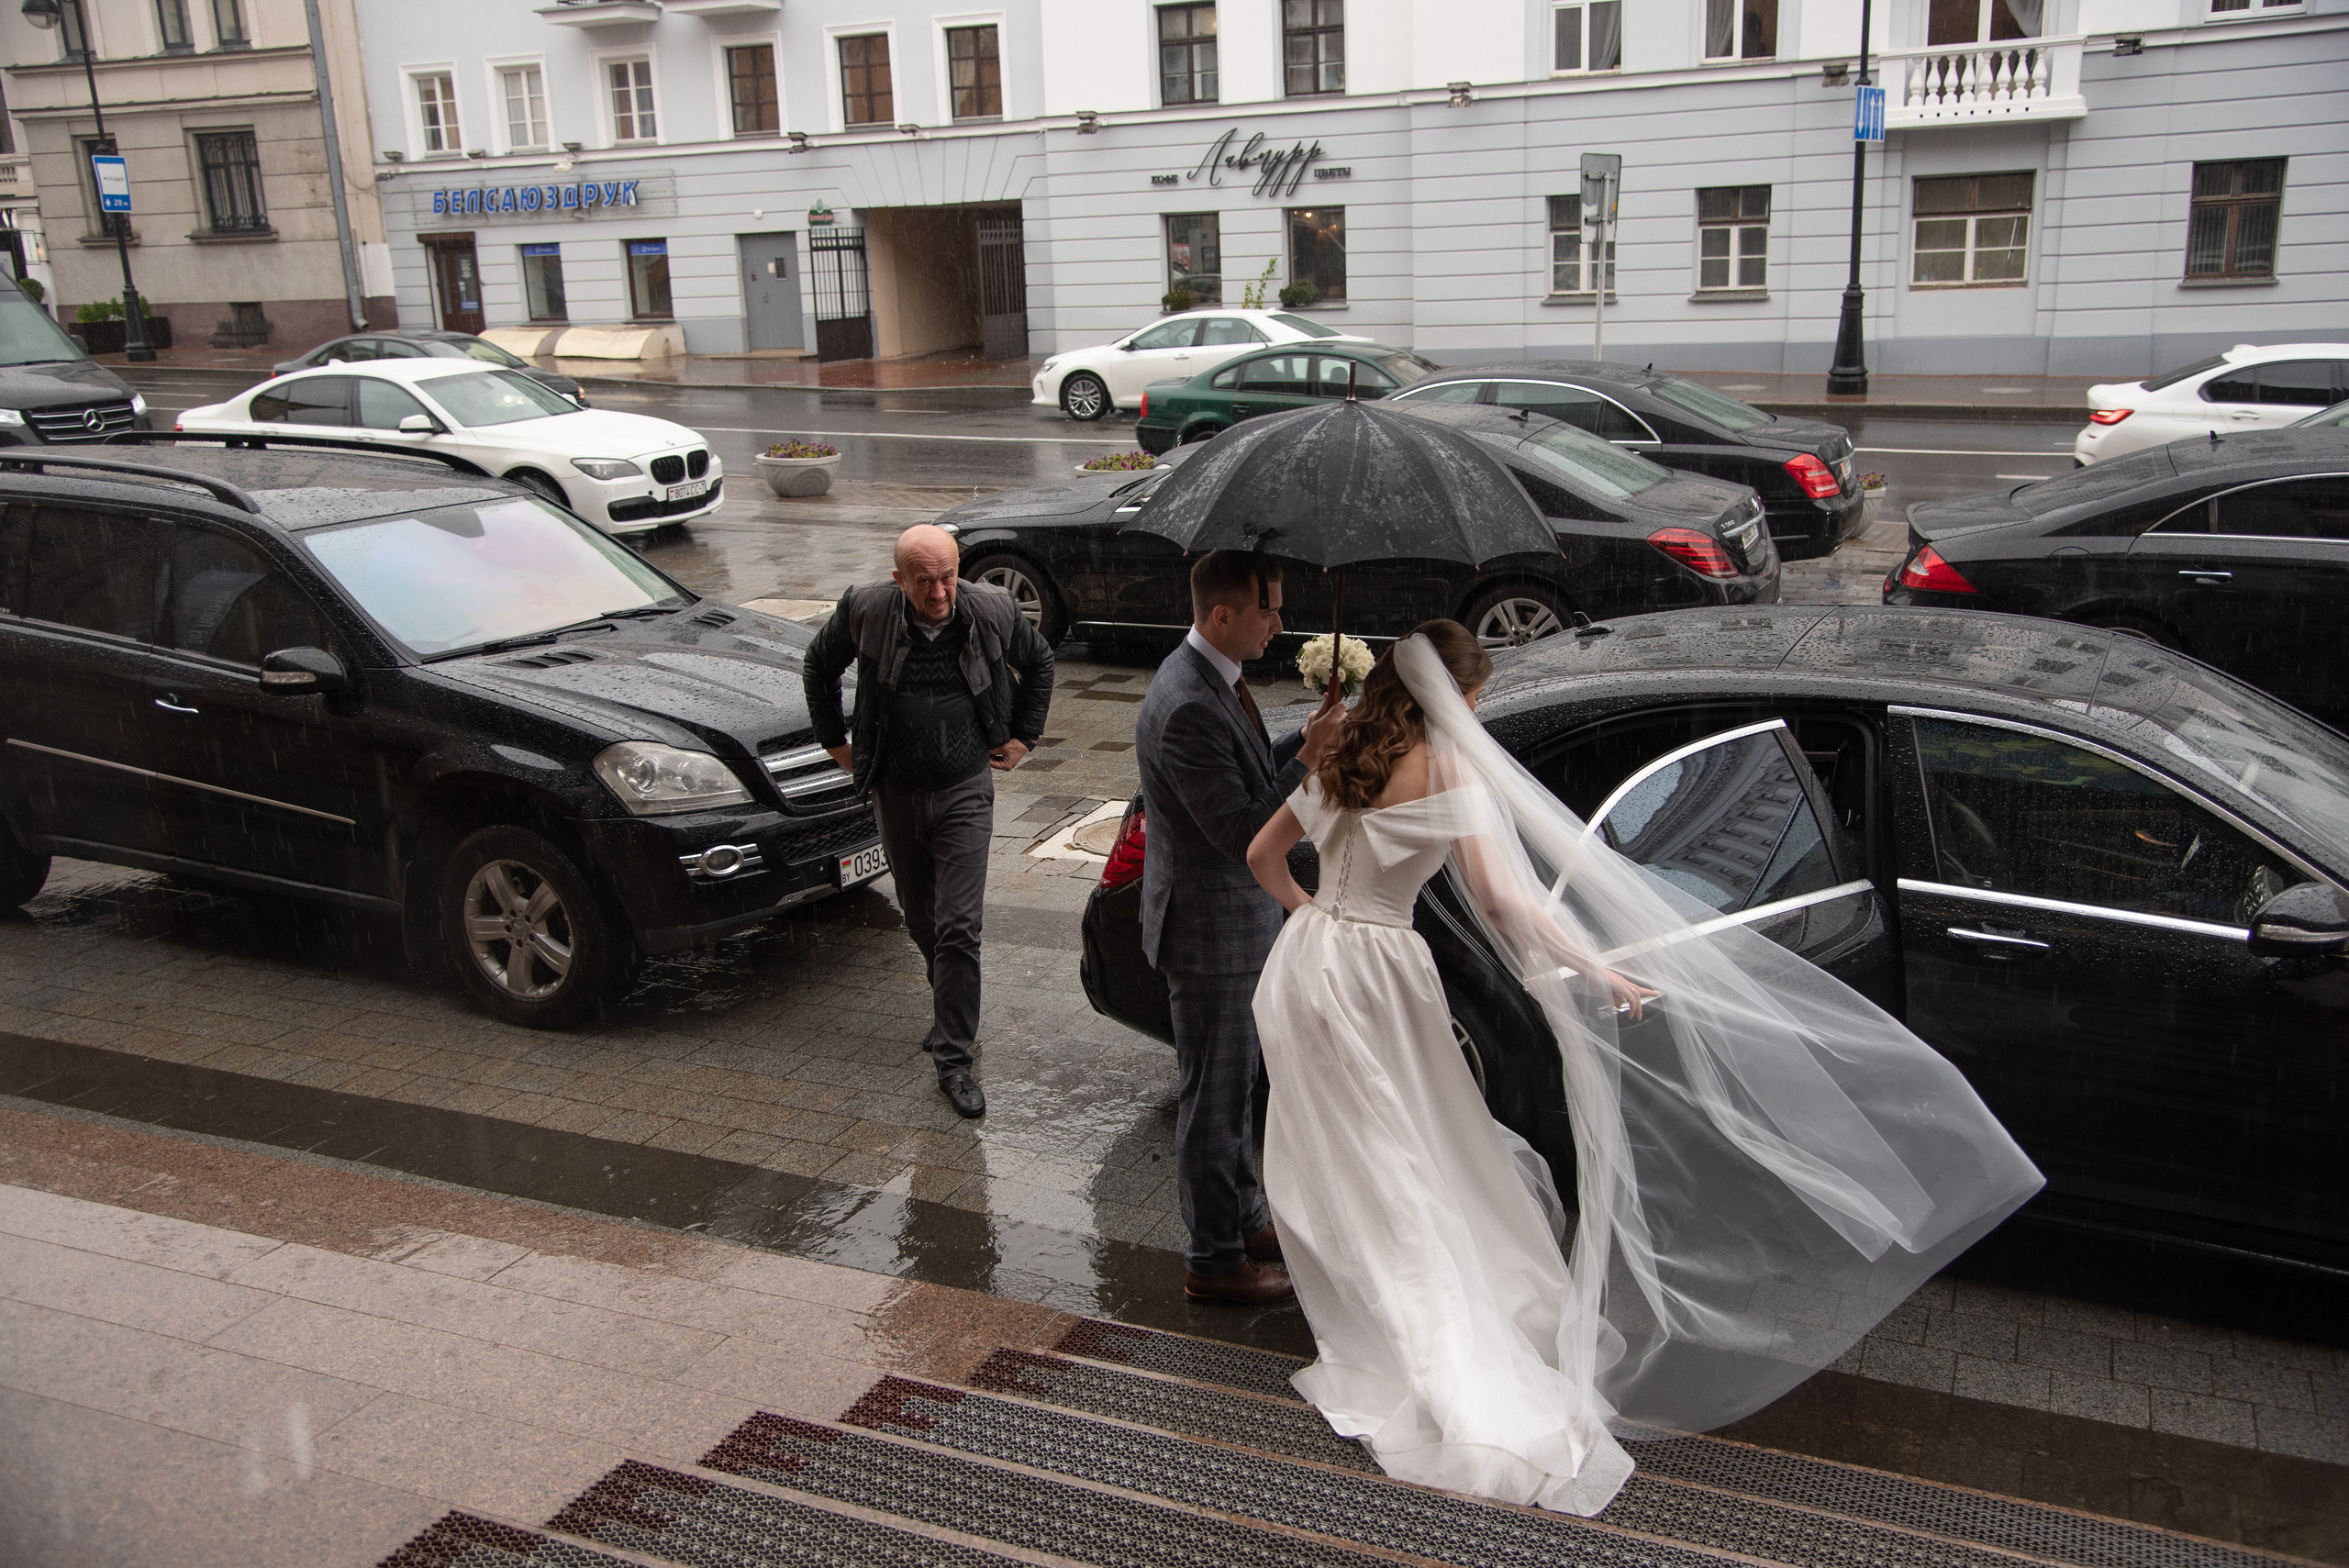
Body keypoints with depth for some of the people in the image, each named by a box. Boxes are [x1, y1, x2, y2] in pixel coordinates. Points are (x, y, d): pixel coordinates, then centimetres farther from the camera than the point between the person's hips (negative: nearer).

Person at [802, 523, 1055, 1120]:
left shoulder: (993, 612, -11)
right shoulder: (864, 611, -11)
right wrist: (834, 740, 8)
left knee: (958, 927, -9)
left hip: (965, 791, -2)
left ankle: (954, 1058, -2)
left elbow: (1039, 664, 11)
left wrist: (1022, 736, 9)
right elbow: (819, 667, 9)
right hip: (895, 793, 2)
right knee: (920, 919, 15)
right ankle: (953, 1013, 39)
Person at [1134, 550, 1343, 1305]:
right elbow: (1242, 832, -28)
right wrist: (1309, 756, -24)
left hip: (1235, 917, 10)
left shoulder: (1213, 679, 4)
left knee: (1233, 1082, 23)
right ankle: (1214, 1260, 20)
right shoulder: (1187, 707, -29)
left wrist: (1302, 742, 1)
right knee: (1215, 1095, 5)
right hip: (1208, 931, -10)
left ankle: (1242, 1216, 41)